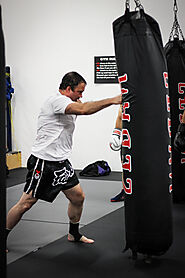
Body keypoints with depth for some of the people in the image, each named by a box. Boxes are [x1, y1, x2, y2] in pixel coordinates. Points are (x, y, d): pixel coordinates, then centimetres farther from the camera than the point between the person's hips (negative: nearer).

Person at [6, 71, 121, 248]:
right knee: (26, 203, -3)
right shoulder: (56, 100, -17)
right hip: (43, 162, -9)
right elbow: (83, 109, -31)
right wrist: (113, 100, -30)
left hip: (61, 163, 9)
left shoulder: (66, 105, 15)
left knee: (78, 197, 9)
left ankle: (74, 234, 28)